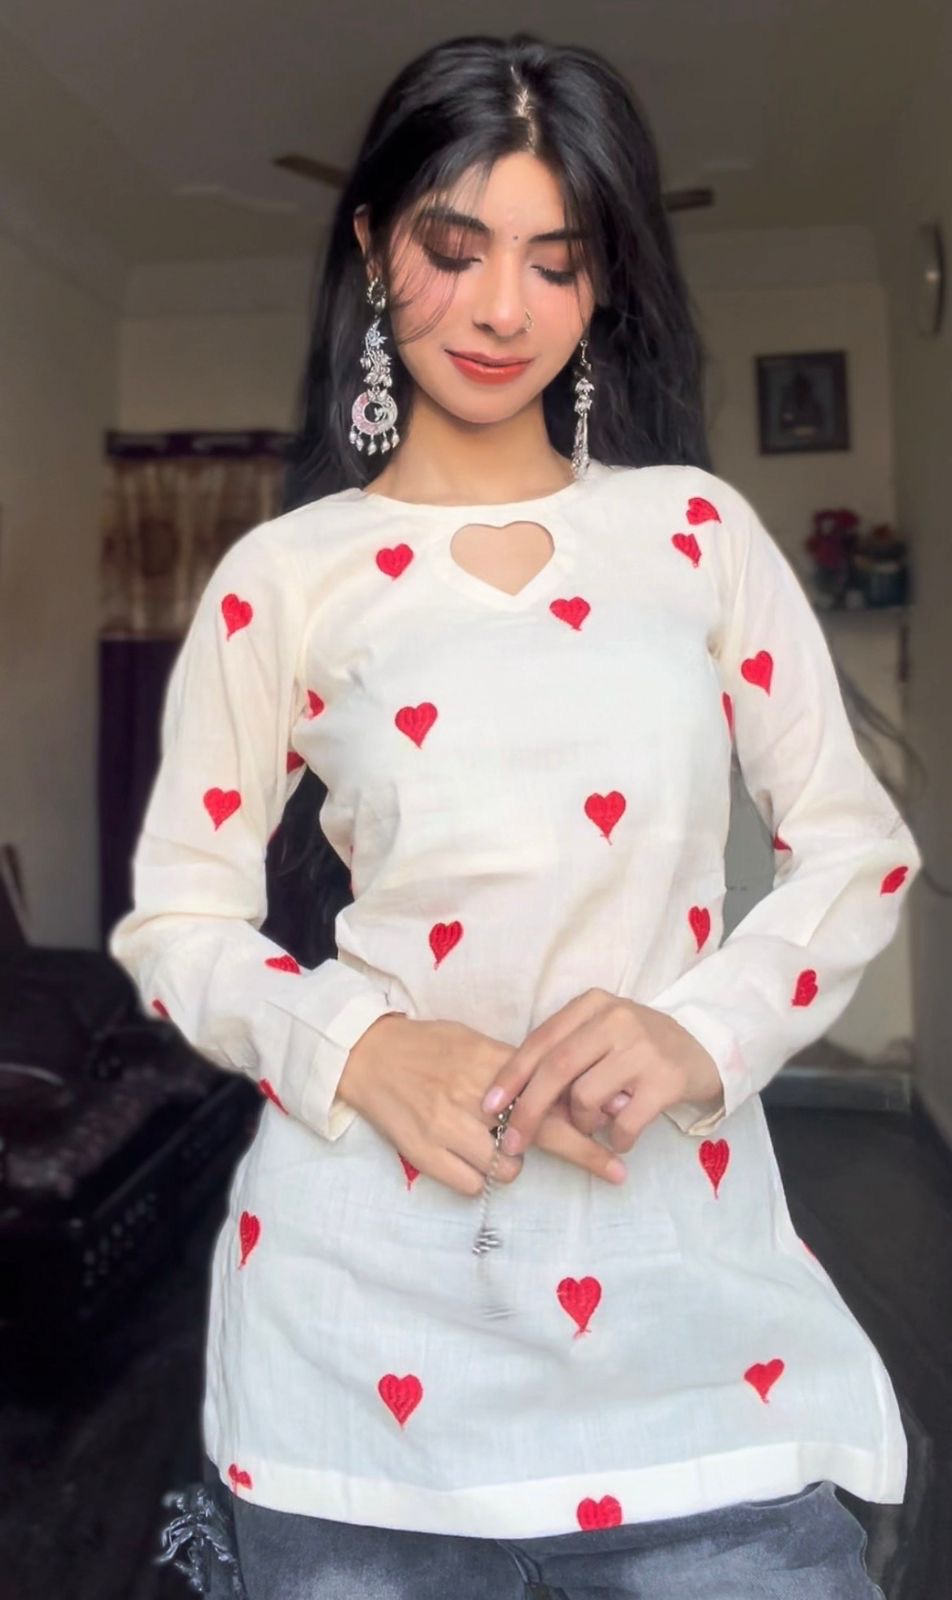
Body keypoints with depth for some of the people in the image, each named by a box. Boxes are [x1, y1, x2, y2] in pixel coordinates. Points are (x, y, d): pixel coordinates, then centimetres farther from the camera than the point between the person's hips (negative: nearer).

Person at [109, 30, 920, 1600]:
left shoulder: (698, 529, 4)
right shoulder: (284, 577, 0)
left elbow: (859, 840, 5)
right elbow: (177, 916, 3)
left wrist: (706, 1029, -13)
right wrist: (357, 1046, -16)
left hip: (684, 1247, 2)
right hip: (372, 1278, 0)